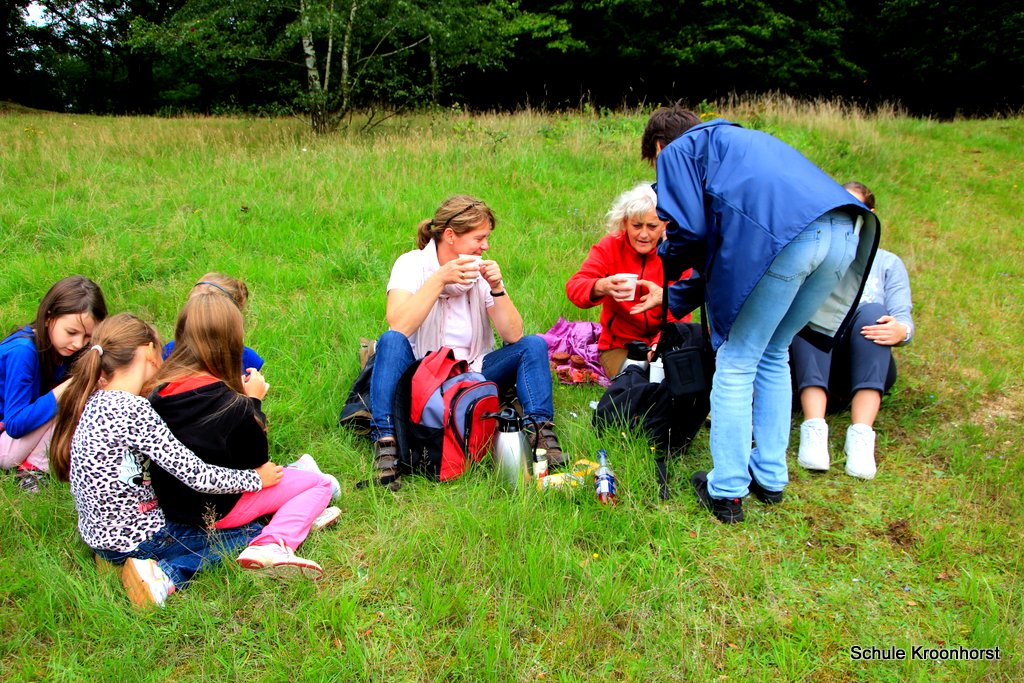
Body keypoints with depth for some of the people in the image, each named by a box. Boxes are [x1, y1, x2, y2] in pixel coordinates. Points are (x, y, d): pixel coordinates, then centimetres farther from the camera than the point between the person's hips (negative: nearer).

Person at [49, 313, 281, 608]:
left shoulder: (91, 401, -1)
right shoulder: (133, 409, -26)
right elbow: (196, 475, -24)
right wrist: (255, 478, -11)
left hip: (98, 532, 9)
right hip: (135, 537, -9)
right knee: (252, 532, 0)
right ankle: (168, 574, -12)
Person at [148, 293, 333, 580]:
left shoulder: (160, 387, -5)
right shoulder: (232, 405, -25)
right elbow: (258, 460, -10)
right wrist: (253, 402, -4)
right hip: (218, 509, -8)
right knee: (320, 483, 0)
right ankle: (271, 545, -19)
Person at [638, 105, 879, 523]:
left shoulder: (678, 150, 17)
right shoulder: (736, 141, 41)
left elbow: (689, 230, 1)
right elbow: (724, 237, 42)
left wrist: (668, 262, 24)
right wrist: (675, 300, 48)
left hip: (783, 235, -8)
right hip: (845, 233, 8)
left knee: (737, 363, 6)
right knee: (773, 355, 23)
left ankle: (726, 492, 13)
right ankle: (771, 479, 30)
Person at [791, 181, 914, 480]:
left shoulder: (887, 263, 26)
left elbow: (902, 318, 9)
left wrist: (900, 331, -17)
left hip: (867, 370, 0)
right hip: (811, 369, 0)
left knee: (872, 311, -30)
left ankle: (861, 435, -42)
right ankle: (814, 429, -44)